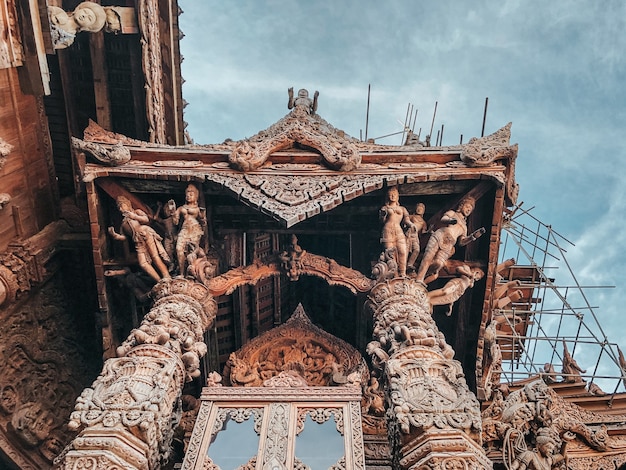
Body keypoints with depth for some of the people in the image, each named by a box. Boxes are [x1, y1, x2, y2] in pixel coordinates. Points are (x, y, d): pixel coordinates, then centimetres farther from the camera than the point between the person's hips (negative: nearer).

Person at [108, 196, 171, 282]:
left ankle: (167, 278, -22)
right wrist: (115, 235, 3)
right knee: (142, 263, -16)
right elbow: (124, 236, 21)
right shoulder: (123, 222, 30)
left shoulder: (137, 212, 19)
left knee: (155, 256, -19)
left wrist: (134, 216, -1)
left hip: (147, 234, -4)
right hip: (138, 242, 4)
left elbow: (146, 219, 0)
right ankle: (160, 282, -20)